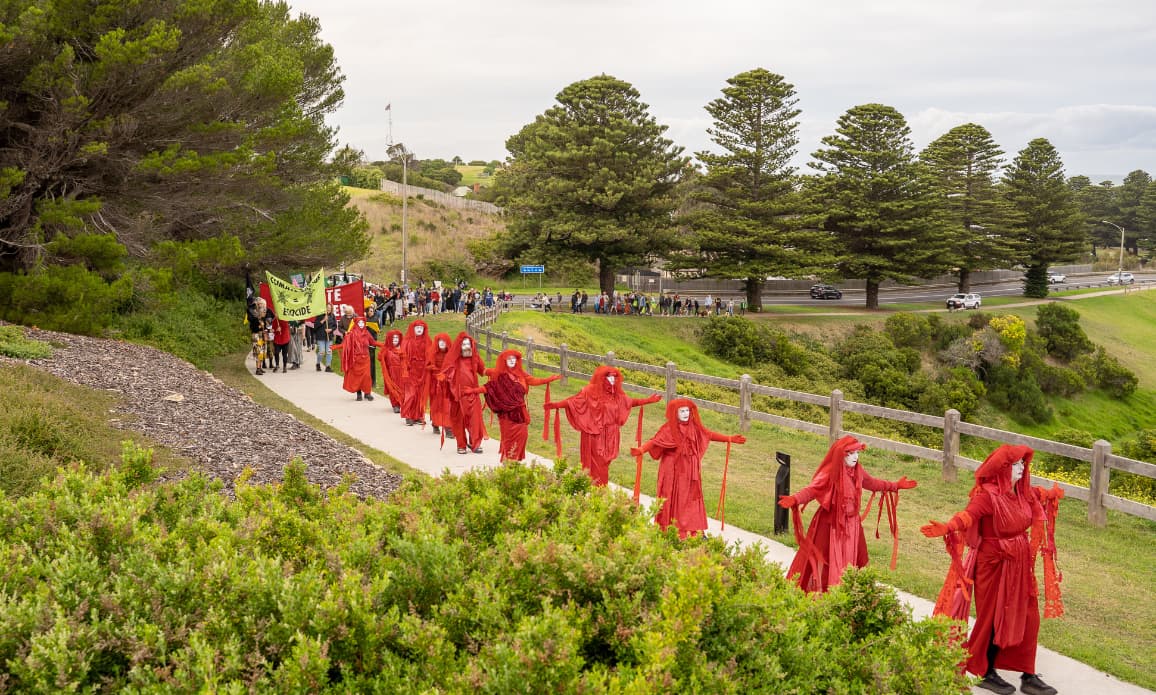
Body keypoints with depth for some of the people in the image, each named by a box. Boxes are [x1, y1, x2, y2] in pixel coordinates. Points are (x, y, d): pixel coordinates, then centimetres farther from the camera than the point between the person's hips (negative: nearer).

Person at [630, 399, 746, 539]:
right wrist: (641, 449, -43)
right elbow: (655, 441, -25)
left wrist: (730, 438, 14)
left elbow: (709, 435, 13)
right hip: (673, 471, -5)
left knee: (691, 498, 10)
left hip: (690, 470, 5)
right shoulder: (669, 429, -14)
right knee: (673, 500, 2)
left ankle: (693, 530, 18)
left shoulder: (694, 427, 3)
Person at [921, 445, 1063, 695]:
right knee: (995, 620, 3)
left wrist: (1053, 494, 50)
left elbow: (1038, 495, 29)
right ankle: (986, 674, 21)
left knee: (1027, 619, 11)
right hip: (994, 564, -8)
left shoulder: (1023, 492, 4)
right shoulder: (988, 495, -21)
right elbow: (969, 514, -38)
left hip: (1020, 564, 8)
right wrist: (948, 527, -58)